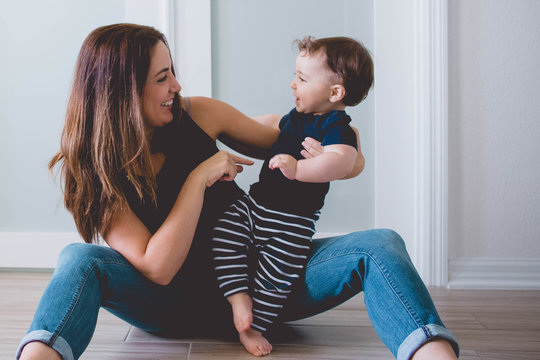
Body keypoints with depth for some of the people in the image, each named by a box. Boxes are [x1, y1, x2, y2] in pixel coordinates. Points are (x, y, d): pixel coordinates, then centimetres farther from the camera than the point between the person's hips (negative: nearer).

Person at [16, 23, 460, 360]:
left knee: (379, 245, -20)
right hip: (176, 308, -2)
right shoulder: (90, 170, -11)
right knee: (81, 260, -30)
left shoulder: (199, 114, -4)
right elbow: (157, 268, -21)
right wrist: (198, 179, -23)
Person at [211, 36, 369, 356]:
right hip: (255, 202, 8)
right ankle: (239, 295, -1)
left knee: (276, 274, -7)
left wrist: (298, 169, -47)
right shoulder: (298, 116, 11)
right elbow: (275, 126, 34)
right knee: (225, 234, -7)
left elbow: (342, 161, -37)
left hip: (291, 221, -8)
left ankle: (253, 326, 12)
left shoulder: (336, 126, -17)